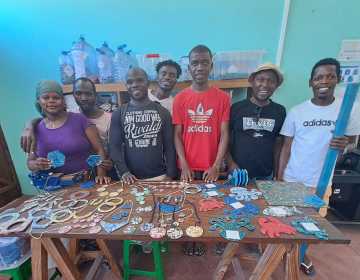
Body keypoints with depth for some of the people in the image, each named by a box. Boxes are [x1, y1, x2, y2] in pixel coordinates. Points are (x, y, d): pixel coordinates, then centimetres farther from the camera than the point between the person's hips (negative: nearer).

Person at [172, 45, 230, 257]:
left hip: (211, 167, 0)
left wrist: (216, 166, -11)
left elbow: (224, 135, -4)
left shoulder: (222, 97, -3)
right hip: (187, 167, 1)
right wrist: (184, 165, -10)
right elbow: (177, 135, -3)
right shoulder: (180, 98, -2)